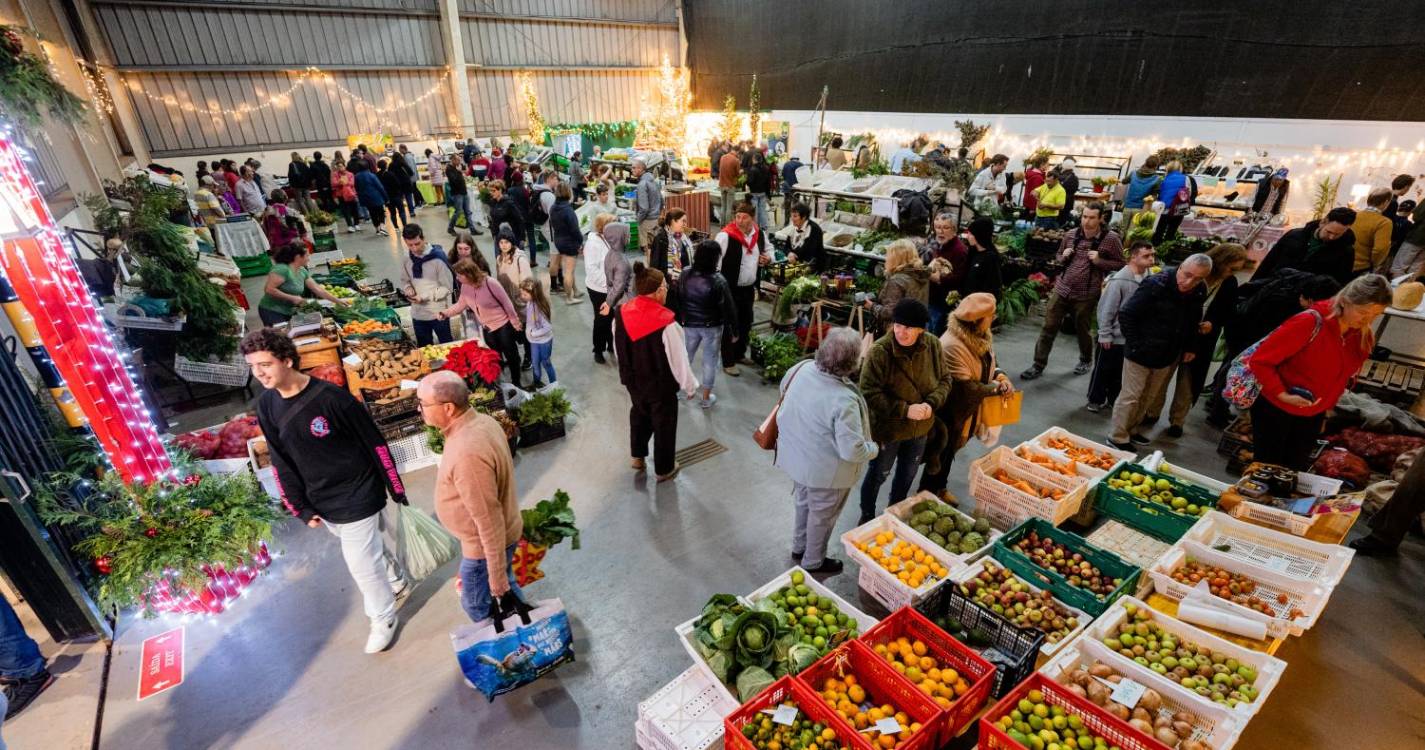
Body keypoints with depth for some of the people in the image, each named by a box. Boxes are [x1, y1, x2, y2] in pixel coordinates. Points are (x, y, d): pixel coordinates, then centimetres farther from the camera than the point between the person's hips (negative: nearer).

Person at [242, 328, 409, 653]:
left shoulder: (330, 396, -23)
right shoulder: (267, 406, -3)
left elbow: (375, 443, -16)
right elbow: (282, 462, 3)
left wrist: (397, 489, -11)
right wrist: (301, 508, 0)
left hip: (357, 495, -6)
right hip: (323, 502, 6)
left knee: (361, 560, 2)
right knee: (370, 546, 23)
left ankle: (384, 619, 27)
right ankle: (396, 580, 51)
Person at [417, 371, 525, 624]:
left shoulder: (467, 453, -36)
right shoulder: (481, 420, -6)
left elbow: (488, 518, -29)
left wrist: (496, 572, -19)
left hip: (485, 544, -8)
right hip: (500, 534, 8)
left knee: (477, 605, 17)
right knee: (506, 594, 27)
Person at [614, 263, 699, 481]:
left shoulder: (621, 314, -13)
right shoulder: (666, 323, -30)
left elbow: (618, 350, 3)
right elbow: (678, 360, -21)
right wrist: (690, 386, -4)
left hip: (632, 380, 5)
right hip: (661, 385, -5)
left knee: (639, 414, 30)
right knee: (664, 424, 17)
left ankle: (637, 456, 48)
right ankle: (664, 469, 35)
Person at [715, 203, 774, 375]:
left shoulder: (759, 234, 0)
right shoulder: (725, 236, -19)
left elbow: (768, 249, 20)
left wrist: (768, 258, -3)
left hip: (749, 288, 6)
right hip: (730, 289, -6)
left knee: (746, 323, 19)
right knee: (729, 325, 2)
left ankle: (740, 354, 38)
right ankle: (728, 362, 14)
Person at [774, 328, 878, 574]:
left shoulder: (802, 368, -16)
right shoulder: (844, 401, -36)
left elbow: (784, 388, 7)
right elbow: (852, 451, -31)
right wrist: (875, 448, -11)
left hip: (796, 457, 7)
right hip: (825, 471, -6)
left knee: (803, 502, 31)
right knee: (822, 515, 20)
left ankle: (799, 546, 54)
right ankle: (813, 562, 44)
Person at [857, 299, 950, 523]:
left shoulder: (932, 345, -11)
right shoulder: (879, 351, -26)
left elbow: (944, 379, 0)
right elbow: (870, 392, -24)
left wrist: (932, 404, -19)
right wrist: (905, 410, -28)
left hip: (920, 427, 5)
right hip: (887, 428, -5)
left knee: (907, 474, 25)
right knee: (878, 475, 15)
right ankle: (867, 516, 41)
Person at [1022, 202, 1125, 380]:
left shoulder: (1111, 238, -8)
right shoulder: (1070, 235, 1)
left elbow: (1121, 265, -3)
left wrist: (1099, 261, -18)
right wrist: (1064, 257, -6)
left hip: (1086, 295, -3)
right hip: (1061, 289, 3)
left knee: (1082, 330, 13)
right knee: (1049, 327, 1)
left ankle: (1086, 360, 39)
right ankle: (1039, 365, 10)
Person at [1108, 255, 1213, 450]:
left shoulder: (1198, 293, -2)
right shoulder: (1156, 285, -21)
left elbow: (1193, 323, 15)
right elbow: (1125, 315, -19)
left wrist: (1189, 348, 8)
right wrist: (1135, 345, -17)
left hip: (1168, 356, 7)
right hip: (1141, 353, -7)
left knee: (1148, 397, 17)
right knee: (1131, 395, 1)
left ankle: (1131, 430, 33)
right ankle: (1118, 438, 11)